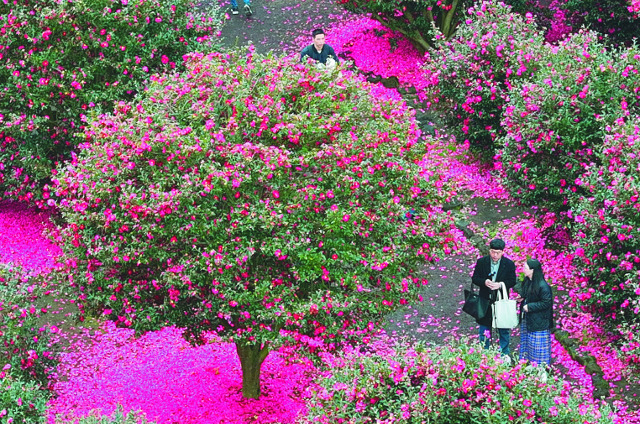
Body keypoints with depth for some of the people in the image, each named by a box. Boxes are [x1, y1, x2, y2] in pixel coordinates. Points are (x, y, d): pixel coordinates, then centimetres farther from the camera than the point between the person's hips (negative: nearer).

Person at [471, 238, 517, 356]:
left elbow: (512, 281, -3)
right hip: (485, 301, 1)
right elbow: (474, 278, 1)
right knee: (484, 328, 11)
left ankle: (505, 354, 22)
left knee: (504, 330, 8)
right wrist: (484, 282, -20)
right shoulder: (481, 262, -2)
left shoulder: (509, 264, -5)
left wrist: (500, 284, -21)